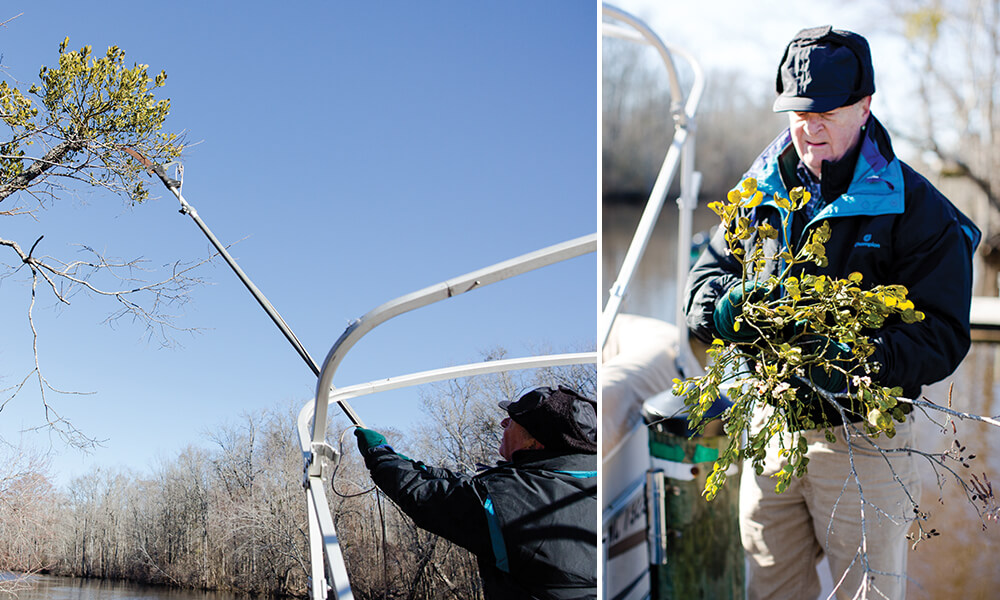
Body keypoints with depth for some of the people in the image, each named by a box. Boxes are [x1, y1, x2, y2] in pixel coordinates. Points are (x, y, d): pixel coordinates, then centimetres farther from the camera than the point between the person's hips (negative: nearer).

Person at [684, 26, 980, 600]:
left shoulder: (916, 209, -11)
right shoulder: (764, 189, 4)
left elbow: (943, 337, -15)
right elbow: (706, 276, 11)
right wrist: (727, 308, -14)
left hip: (865, 436, -4)